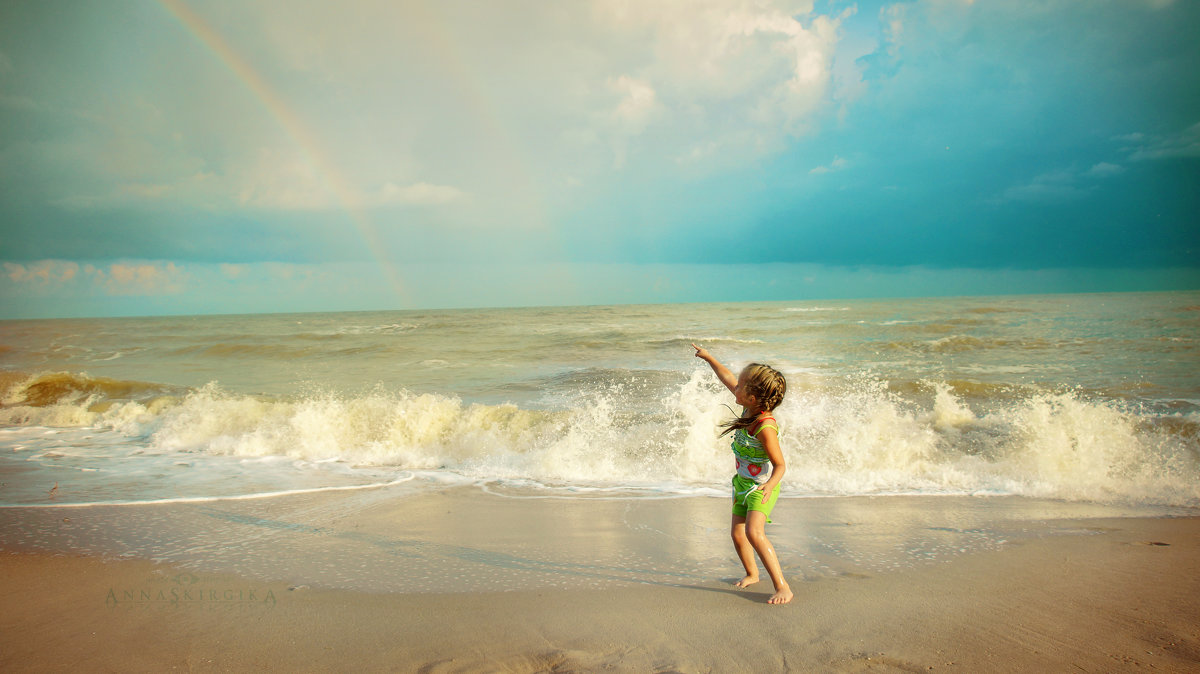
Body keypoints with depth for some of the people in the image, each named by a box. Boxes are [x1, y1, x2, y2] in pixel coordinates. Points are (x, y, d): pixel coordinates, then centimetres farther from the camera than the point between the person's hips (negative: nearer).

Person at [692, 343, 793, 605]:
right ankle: (752, 574, 36)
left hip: (761, 486, -8)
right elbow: (727, 377, 8)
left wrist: (770, 485, -44)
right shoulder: (751, 406, -8)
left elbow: (780, 465, -26)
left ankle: (782, 586, -19)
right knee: (737, 533, 12)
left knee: (754, 532, -25)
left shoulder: (765, 427, -30)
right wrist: (708, 357, 16)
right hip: (743, 481, 8)